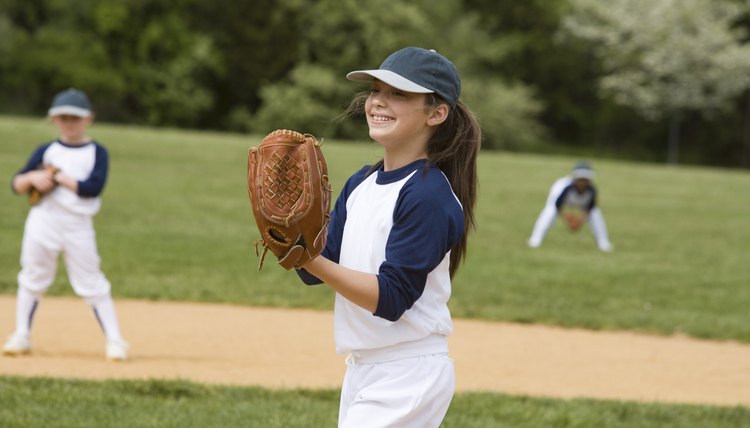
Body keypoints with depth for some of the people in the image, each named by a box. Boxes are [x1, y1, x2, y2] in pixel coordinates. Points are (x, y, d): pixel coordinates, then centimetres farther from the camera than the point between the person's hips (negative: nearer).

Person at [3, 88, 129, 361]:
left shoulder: (97, 153, 1)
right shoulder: (46, 151, 8)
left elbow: (93, 187, -15)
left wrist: (58, 177, -13)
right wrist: (32, 178, -14)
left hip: (78, 225, -3)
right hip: (43, 222, 3)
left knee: (92, 284, -2)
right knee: (32, 278, 9)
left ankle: (114, 341, 2)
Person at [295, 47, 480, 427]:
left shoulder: (430, 195, -16)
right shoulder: (359, 185, 10)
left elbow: (390, 299, -21)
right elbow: (316, 273, 7)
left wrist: (311, 260, -29)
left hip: (409, 376, -9)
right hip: (361, 368, 9)